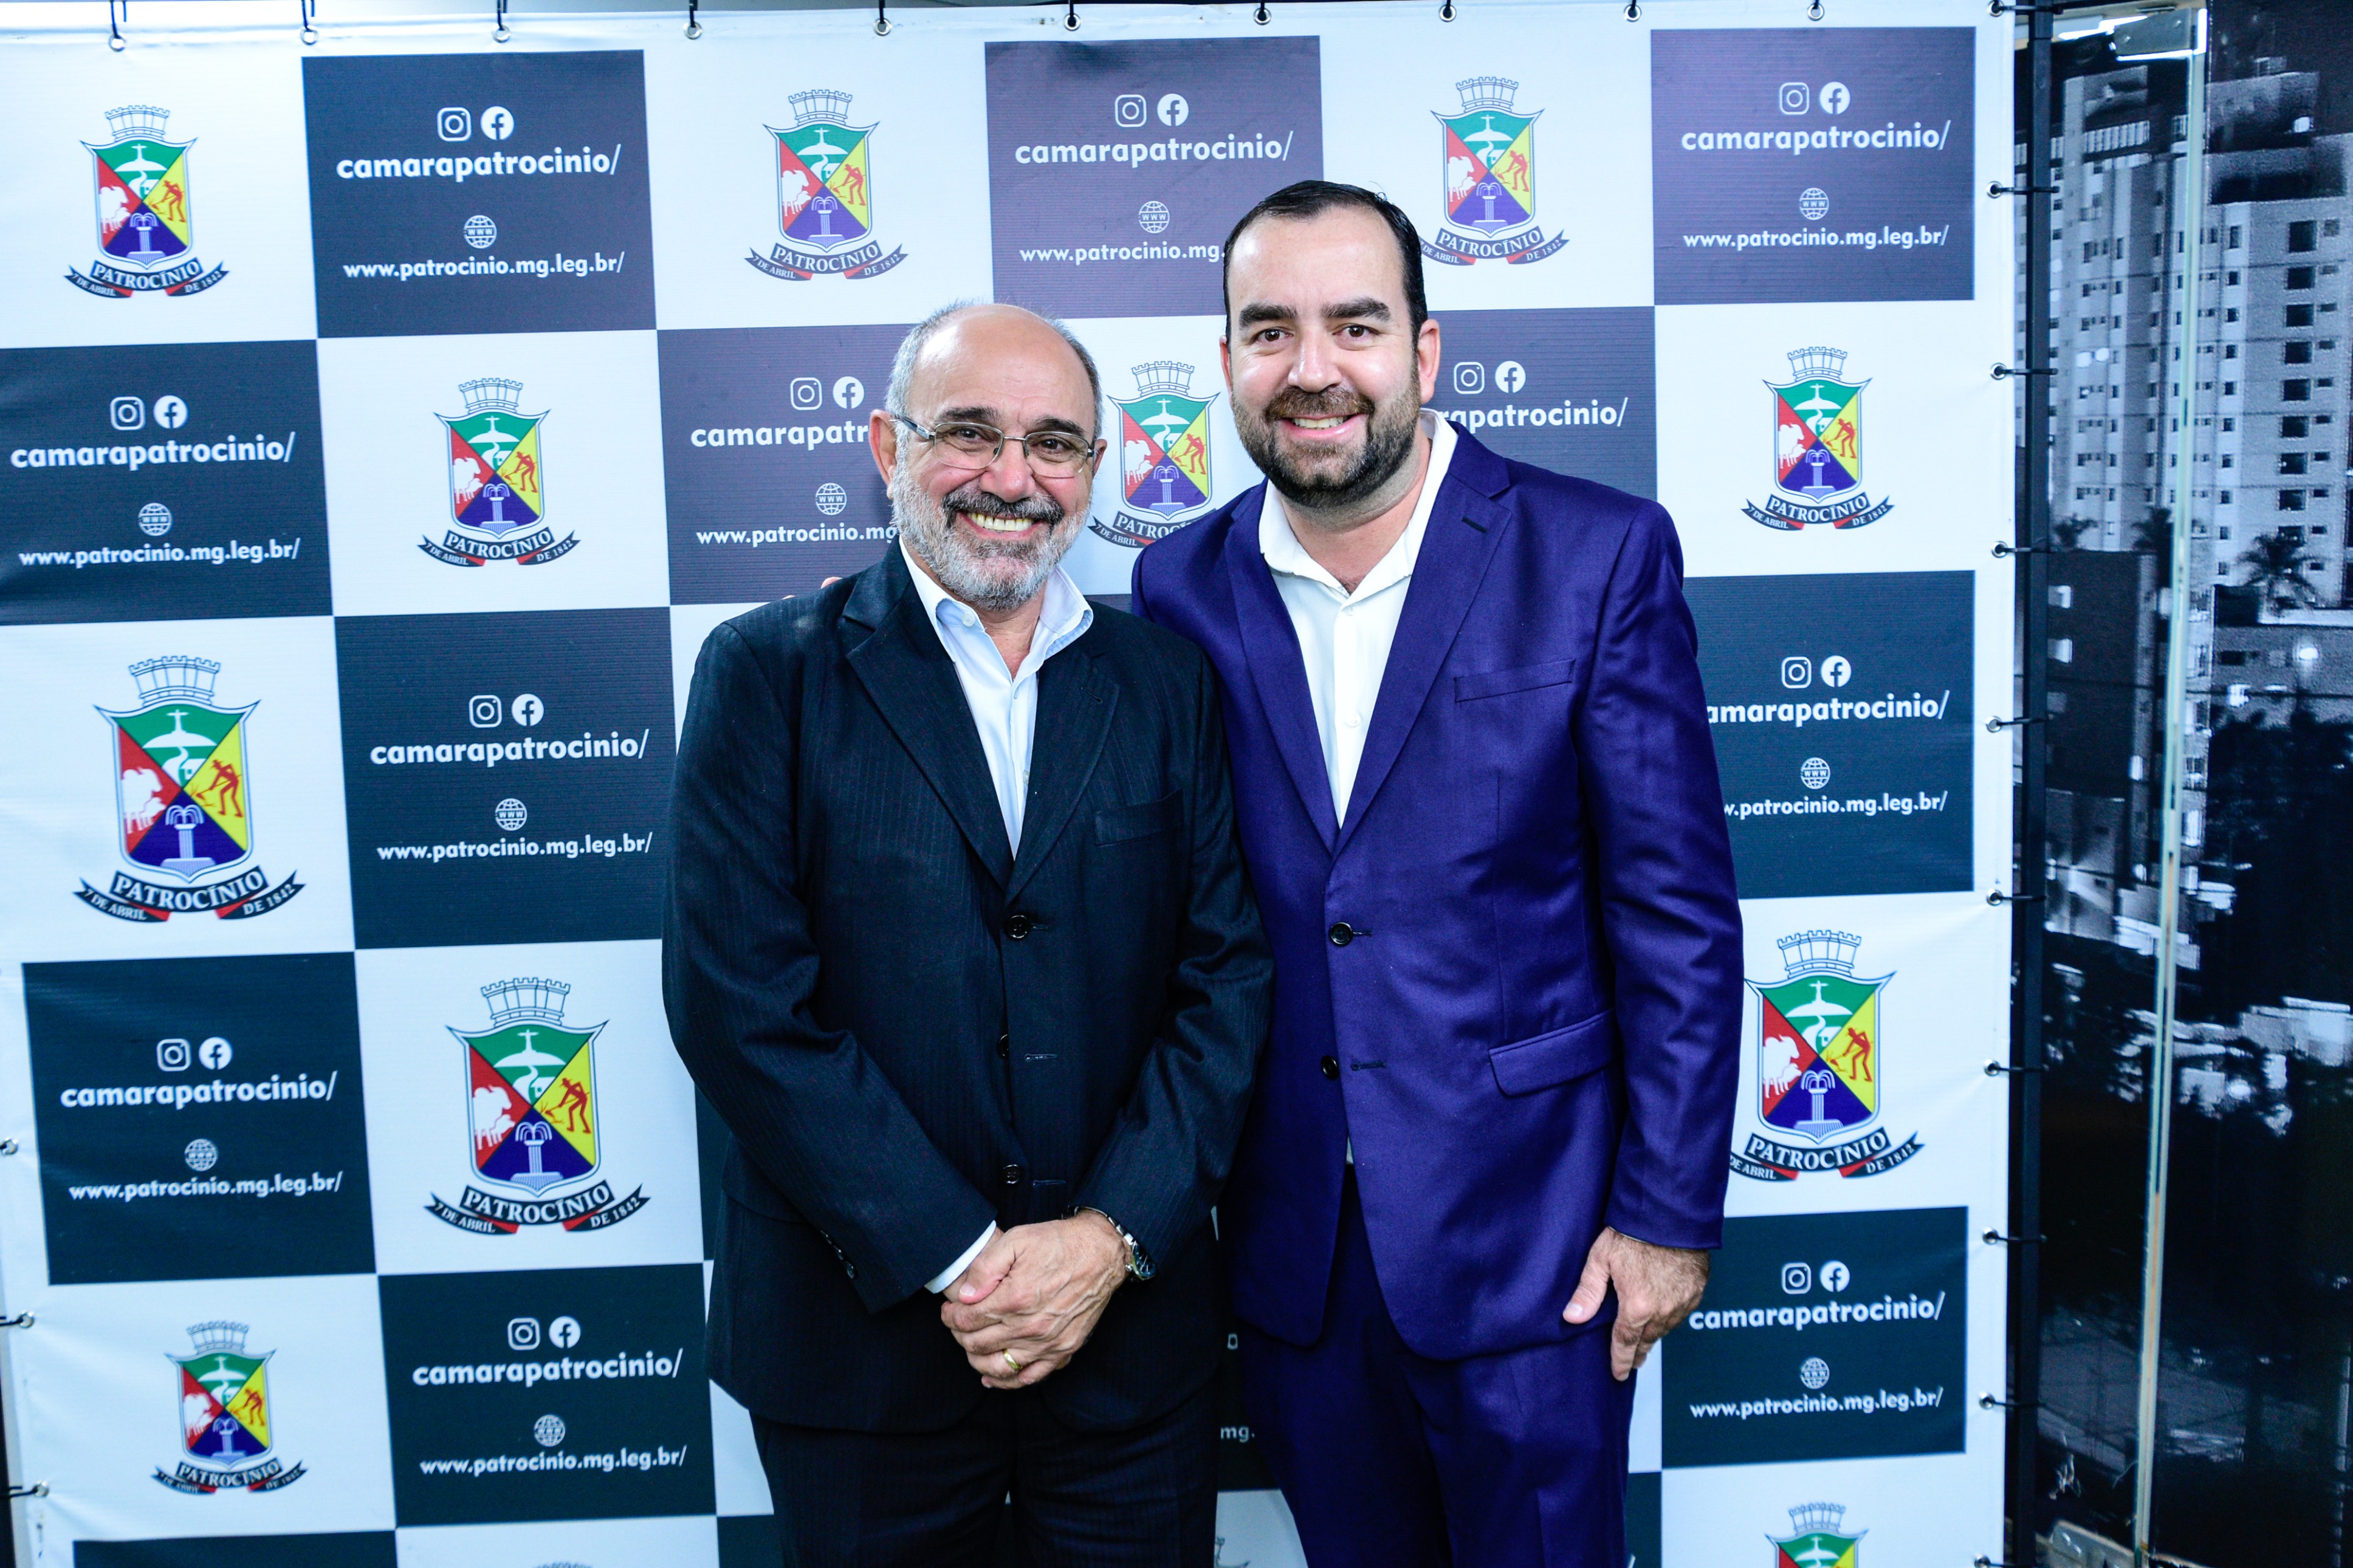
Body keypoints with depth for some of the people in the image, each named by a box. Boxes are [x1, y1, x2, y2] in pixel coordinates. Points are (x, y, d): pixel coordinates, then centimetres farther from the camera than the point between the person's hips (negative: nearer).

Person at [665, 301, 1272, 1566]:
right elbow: (738, 1002, -11)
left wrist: (1110, 1236, -12)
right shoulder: (768, 673, -4)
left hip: (1131, 1332, 2)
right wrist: (958, 1258, -14)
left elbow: (1232, 975, -1)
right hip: (857, 1340, -1)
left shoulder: (1171, 681, 3)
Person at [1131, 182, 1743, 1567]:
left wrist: (1670, 1213, -7)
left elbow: (1680, 915, -8)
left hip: (1526, 1227, -3)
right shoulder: (1184, 589, 0)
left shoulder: (1599, 555, -9)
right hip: (1290, 1240, 3)